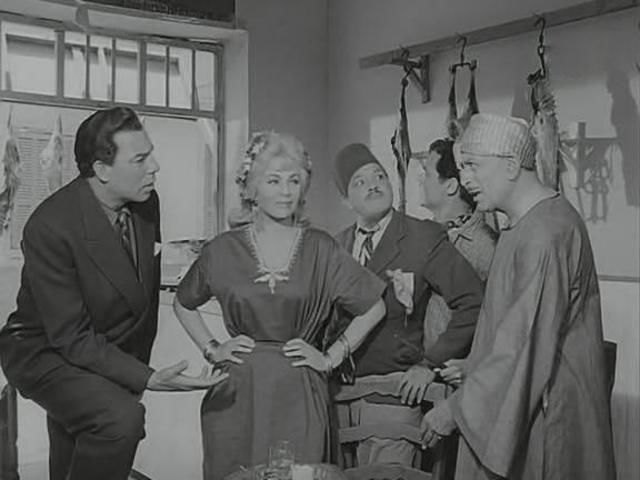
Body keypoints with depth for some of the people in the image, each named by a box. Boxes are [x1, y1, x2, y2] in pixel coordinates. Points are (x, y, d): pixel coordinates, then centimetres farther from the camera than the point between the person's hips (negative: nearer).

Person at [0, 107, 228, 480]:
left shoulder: (146, 202, -9)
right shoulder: (50, 227, -30)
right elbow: (71, 337, -27)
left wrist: (141, 362, 12)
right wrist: (147, 379, -36)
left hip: (117, 349, 7)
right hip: (47, 351, -7)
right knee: (122, 417, -30)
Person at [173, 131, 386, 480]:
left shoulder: (320, 249, -1)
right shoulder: (223, 250, 1)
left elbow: (375, 307, 6)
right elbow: (183, 304, 18)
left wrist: (331, 357, 2)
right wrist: (211, 350, 7)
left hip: (299, 397, 0)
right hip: (237, 395, 1)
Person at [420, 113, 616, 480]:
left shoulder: (546, 233, -20)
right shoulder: (527, 225, 11)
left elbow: (526, 343, -22)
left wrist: (457, 408, -16)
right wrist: (474, 366, 8)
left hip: (542, 418, -9)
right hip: (516, 409, 9)